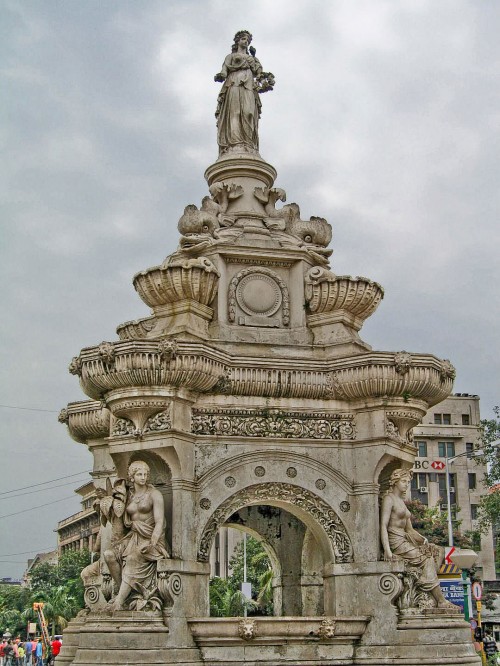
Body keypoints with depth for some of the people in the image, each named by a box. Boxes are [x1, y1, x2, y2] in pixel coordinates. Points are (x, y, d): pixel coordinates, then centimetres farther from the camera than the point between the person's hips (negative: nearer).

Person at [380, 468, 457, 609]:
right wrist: (387, 550, -27)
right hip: (395, 541, -8)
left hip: (405, 540, 8)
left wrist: (423, 539, -1)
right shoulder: (389, 498, -5)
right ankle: (441, 601, -12)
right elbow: (383, 526, -16)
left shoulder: (402, 501, 22)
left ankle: (427, 598, -15)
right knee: (426, 559, -17)